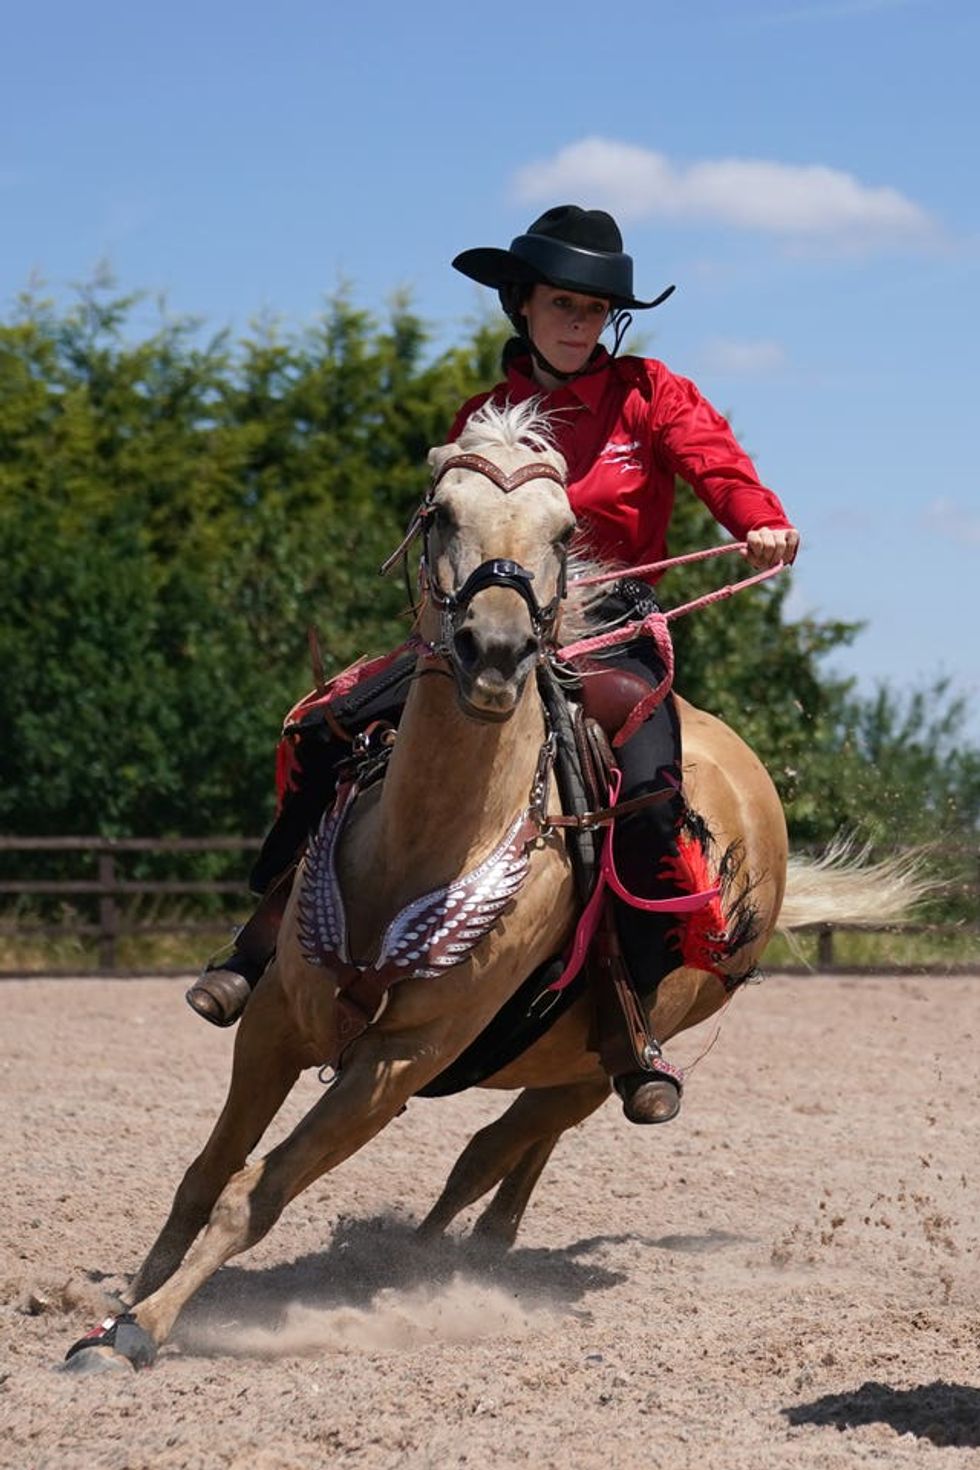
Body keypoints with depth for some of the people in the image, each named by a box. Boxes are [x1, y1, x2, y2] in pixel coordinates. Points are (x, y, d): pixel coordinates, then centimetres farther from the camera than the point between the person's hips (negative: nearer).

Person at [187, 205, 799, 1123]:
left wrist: (762, 524, -34)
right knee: (328, 737, -11)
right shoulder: (483, 419, 14)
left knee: (647, 789, -30)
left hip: (611, 631, -3)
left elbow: (716, 463, -13)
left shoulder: (650, 396, 4)